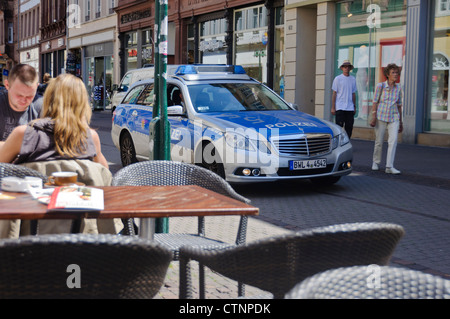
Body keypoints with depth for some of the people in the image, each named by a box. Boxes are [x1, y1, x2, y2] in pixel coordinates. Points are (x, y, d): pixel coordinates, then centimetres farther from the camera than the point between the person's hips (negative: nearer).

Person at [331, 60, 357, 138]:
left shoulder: (353, 79, 11)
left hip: (350, 108, 4)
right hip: (340, 108, -4)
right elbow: (334, 93, 0)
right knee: (339, 127, -4)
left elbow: (353, 94, 16)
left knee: (349, 127, 4)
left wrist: (354, 106, 12)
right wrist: (333, 107, -5)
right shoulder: (338, 79, 0)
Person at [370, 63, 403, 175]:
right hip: (381, 116, -2)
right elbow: (375, 102, -3)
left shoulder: (398, 88, 5)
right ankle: (376, 162, 28)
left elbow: (399, 105, 12)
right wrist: (373, 117, -11)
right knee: (379, 141, 5)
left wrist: (401, 122, 14)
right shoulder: (381, 86, -5)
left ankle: (389, 167, -14)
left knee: (393, 140, -13)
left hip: (393, 117, 2)